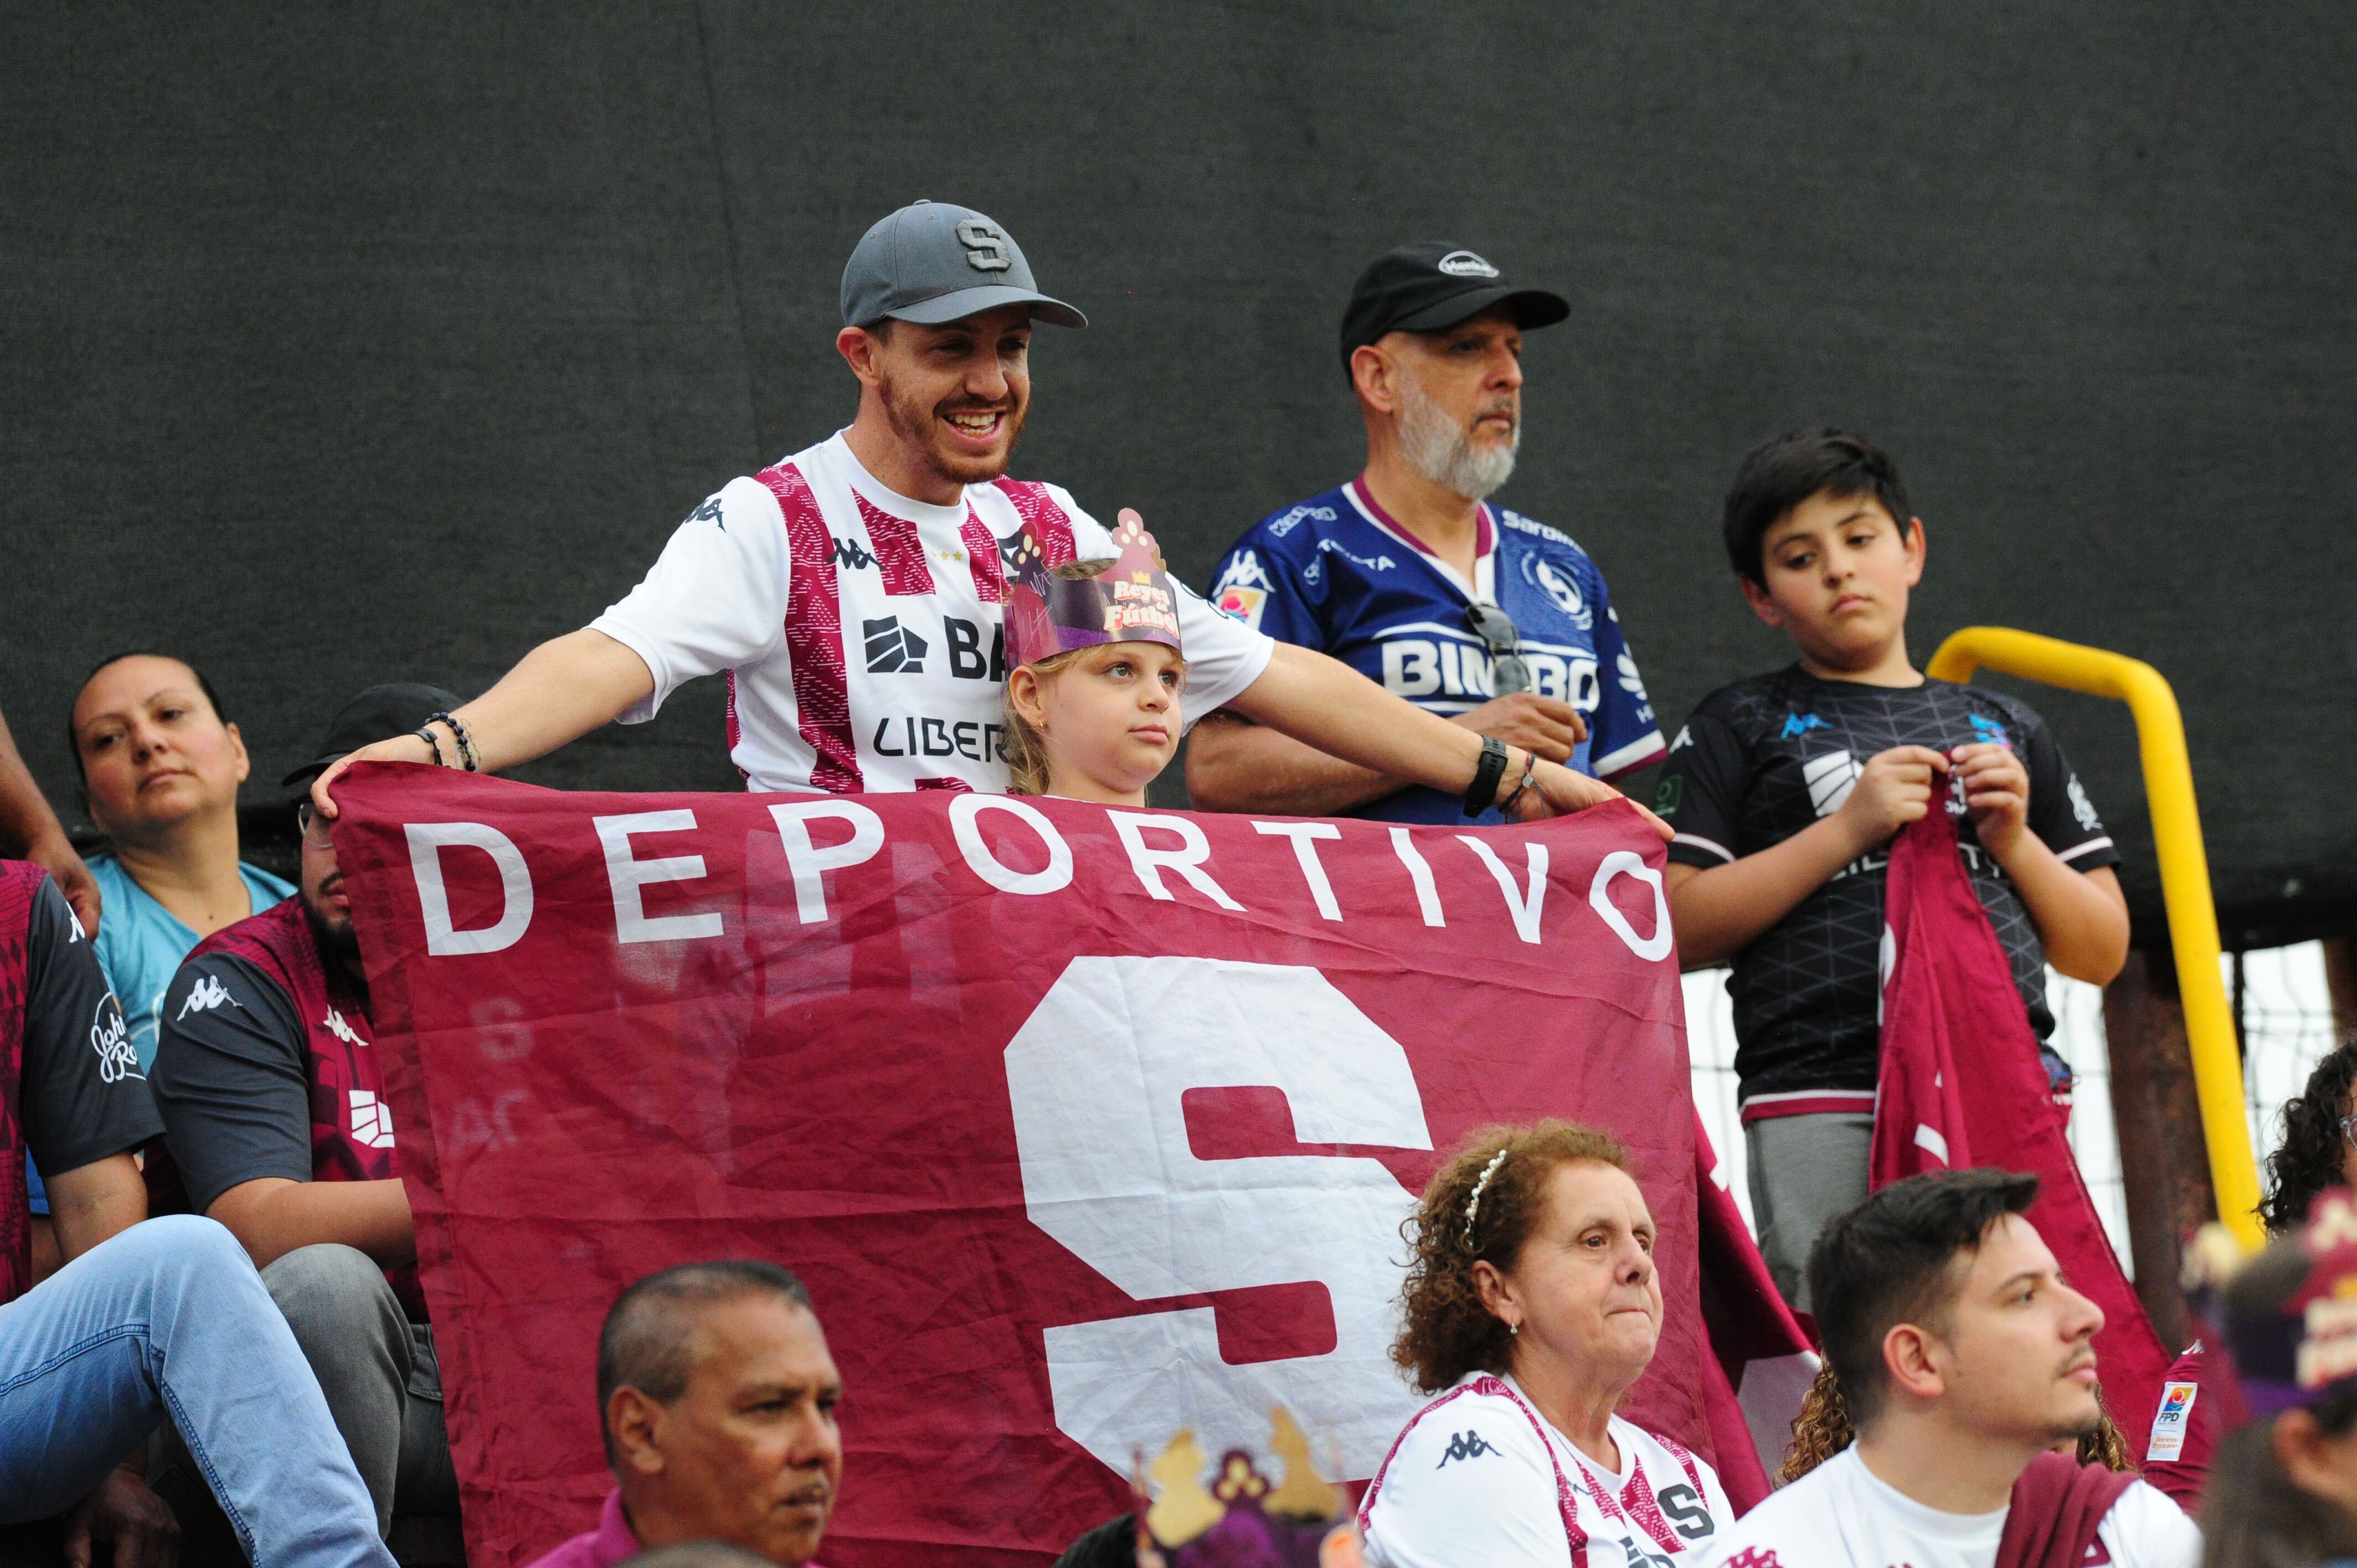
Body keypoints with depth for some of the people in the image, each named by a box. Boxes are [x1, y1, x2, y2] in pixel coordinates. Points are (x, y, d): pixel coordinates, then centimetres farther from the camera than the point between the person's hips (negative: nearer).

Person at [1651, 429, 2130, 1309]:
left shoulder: (2007, 731, 22)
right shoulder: (1739, 730, 12)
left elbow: (2102, 953, 21)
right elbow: (1678, 932, -1)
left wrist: (2013, 841, 4)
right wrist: (1847, 830, -6)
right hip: (1824, 1111, -3)